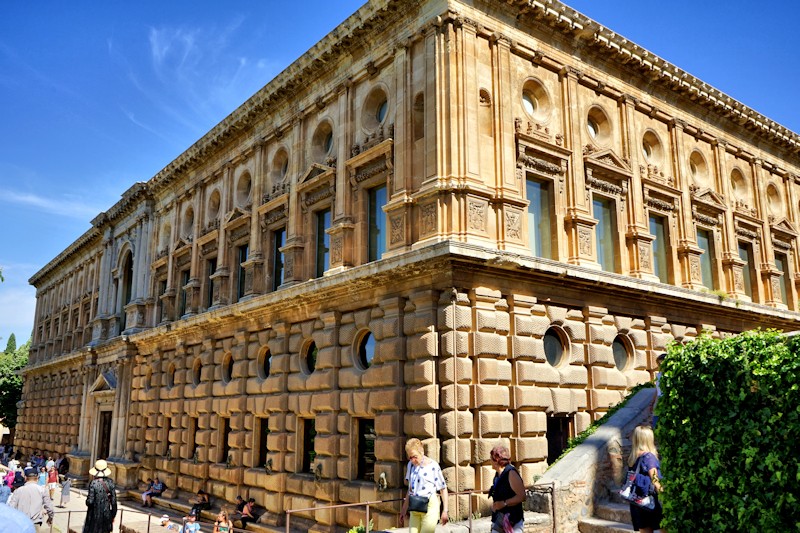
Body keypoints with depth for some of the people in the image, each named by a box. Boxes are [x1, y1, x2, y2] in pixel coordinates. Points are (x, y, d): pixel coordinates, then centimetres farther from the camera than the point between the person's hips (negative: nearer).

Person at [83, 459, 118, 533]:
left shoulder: (93, 483, -15)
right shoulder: (110, 482, -5)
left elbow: (90, 501, -16)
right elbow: (114, 500, -1)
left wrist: (87, 501, 8)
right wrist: (113, 515, 10)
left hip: (94, 515, -3)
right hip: (106, 514, 3)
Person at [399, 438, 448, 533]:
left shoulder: (432, 465, -7)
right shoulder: (411, 465, 9)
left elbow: (443, 489, -2)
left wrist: (445, 511, -4)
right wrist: (404, 510, 20)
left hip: (429, 507, -5)